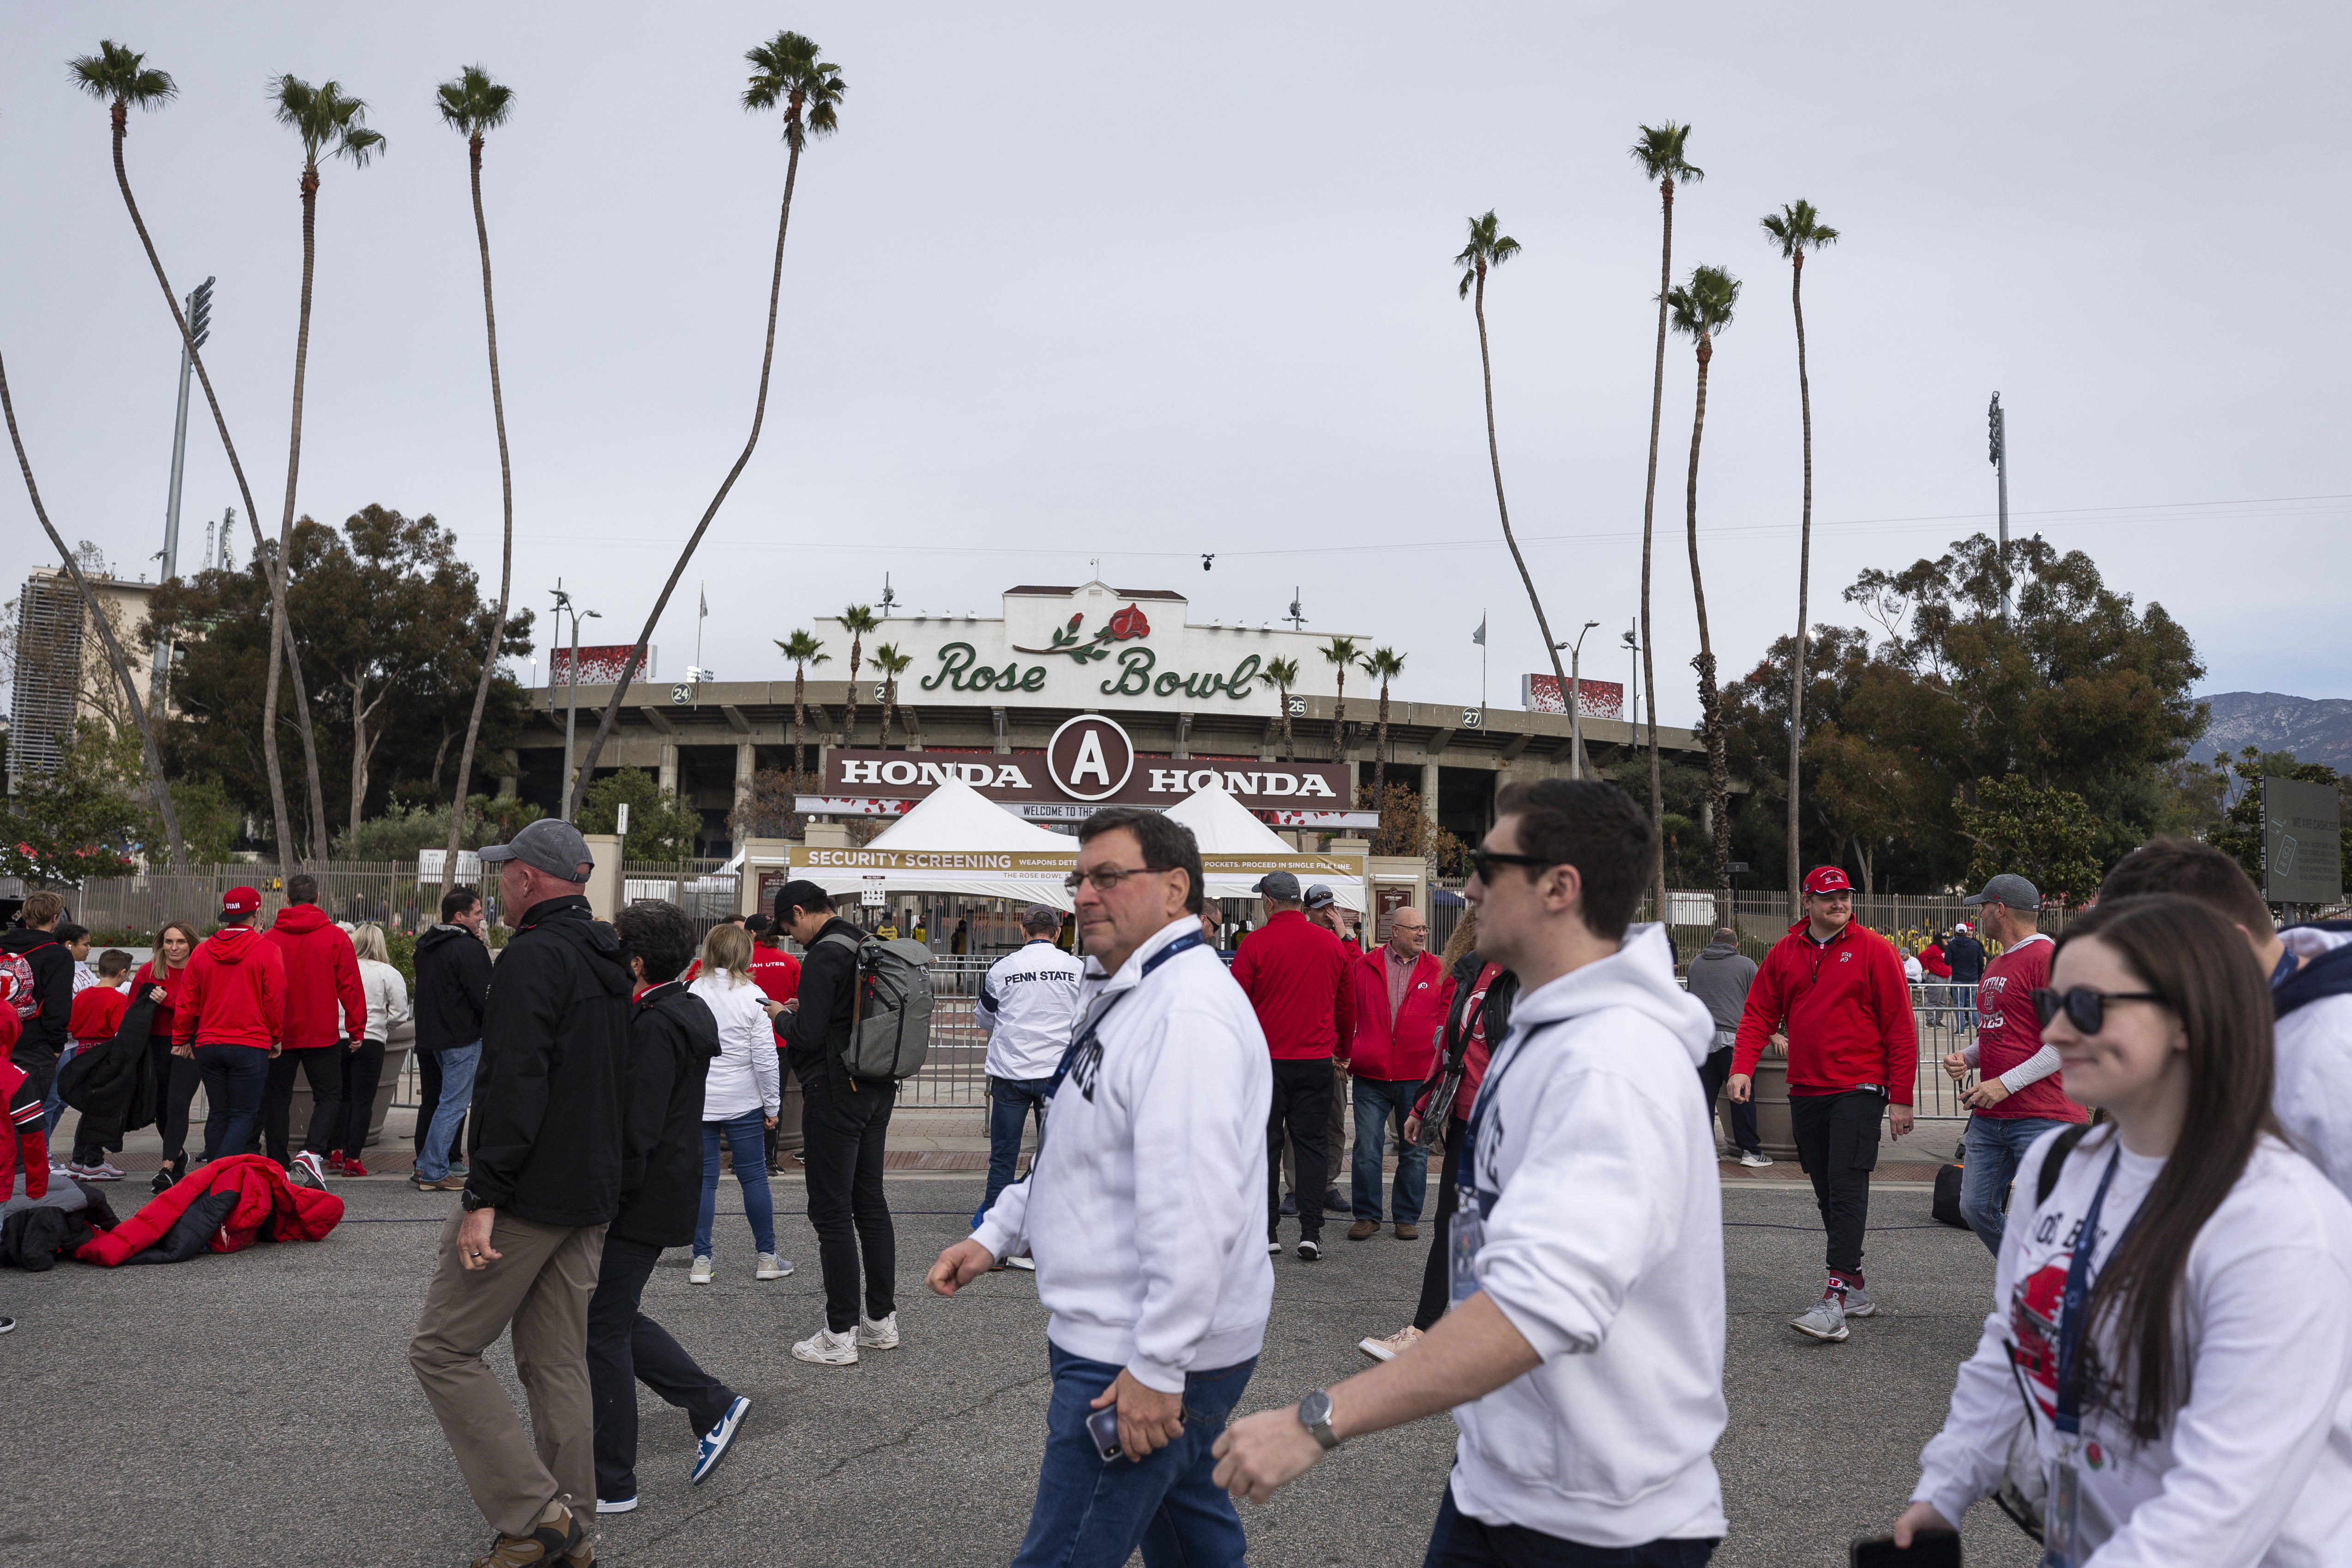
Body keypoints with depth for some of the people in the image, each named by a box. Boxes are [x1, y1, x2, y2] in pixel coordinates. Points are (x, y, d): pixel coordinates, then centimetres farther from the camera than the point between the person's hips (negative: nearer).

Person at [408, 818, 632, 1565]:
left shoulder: (532, 957, -15)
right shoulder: (608, 962, 14)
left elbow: (513, 1085, -23)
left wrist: (483, 1199, -23)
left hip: (528, 1194, -9)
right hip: (592, 1195, 9)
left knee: (444, 1349, 1)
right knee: (558, 1363, 14)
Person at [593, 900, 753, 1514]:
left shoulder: (653, 1026, -21)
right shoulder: (686, 1012, 11)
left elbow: (636, 1131, -24)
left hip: (641, 1203, -10)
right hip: (666, 1195, 10)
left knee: (602, 1331, 2)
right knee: (616, 1319, 20)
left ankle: (611, 1485, 13)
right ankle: (714, 1405, 22)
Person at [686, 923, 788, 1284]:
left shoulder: (690, 993, -3)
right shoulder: (753, 997, -8)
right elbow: (765, 1060, -8)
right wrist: (772, 1107, 2)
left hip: (696, 1102, 2)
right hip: (742, 1103, -1)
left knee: (703, 1179, 8)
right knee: (754, 1177, 7)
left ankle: (702, 1260, 8)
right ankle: (767, 1257, 15)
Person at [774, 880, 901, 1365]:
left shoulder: (822, 958, -17)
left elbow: (807, 1036, -21)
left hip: (835, 1095, -9)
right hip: (878, 1090, 9)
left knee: (832, 1212, -2)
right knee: (871, 1203, 14)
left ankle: (840, 1334, 2)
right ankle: (882, 1320, 21)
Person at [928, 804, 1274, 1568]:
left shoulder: (1189, 1011, -23)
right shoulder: (1126, 996, 13)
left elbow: (1194, 1210, -29)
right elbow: (1070, 1152, 23)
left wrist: (1157, 1368, -27)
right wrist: (993, 1237, 15)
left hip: (1135, 1361, -11)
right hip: (1121, 1335, 11)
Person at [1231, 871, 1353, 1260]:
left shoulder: (1255, 943, -8)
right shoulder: (1331, 944, 3)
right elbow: (1347, 1004, 13)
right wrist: (1343, 1045, 27)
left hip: (1266, 1057, -2)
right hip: (1317, 1059, 2)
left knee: (1265, 1144, 7)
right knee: (1312, 1143, 7)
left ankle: (1265, 1231, 10)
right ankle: (1311, 1231, 3)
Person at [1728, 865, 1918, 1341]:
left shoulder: (1873, 949, -4)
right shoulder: (1784, 953, 8)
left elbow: (1900, 1026, -4)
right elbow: (1759, 1014, 9)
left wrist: (1901, 1097, -7)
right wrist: (1742, 1066, -7)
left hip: (1859, 1089, -5)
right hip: (1806, 1091, 5)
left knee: (1847, 1188, -13)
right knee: (1826, 1193, 11)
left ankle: (1836, 1298, -16)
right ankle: (1856, 1288, 23)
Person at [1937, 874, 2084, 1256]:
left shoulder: (2048, 958, -11)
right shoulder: (1995, 966, 19)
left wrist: (2006, 1084, -19)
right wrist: (1965, 1057, 8)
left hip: (2042, 1118, -9)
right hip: (1989, 1117, 9)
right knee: (1977, 1209, 10)